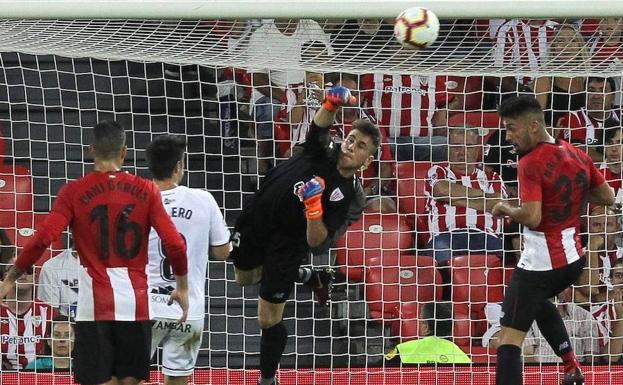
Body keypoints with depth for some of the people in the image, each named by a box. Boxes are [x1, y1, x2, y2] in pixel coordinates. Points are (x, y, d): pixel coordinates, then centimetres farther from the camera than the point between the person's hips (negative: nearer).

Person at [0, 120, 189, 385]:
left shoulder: (74, 192, -3)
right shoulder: (145, 191, 2)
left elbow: (43, 239, -11)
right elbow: (174, 243, -5)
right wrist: (182, 287, 10)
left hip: (95, 304, -2)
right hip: (135, 301, 2)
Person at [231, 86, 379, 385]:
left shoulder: (350, 198, -19)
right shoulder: (322, 153, -9)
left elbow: (317, 243, -24)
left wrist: (313, 207, -40)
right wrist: (332, 104, -45)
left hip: (286, 245, -5)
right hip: (254, 221, 5)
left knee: (269, 319, -1)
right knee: (244, 278, 32)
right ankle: (312, 278, 49)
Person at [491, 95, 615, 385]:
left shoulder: (530, 163, -18)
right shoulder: (578, 156, 4)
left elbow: (532, 217, -26)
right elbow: (608, 197, 14)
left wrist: (506, 210, -8)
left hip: (540, 263, -8)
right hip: (573, 259, 8)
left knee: (509, 338, -7)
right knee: (539, 302, 37)